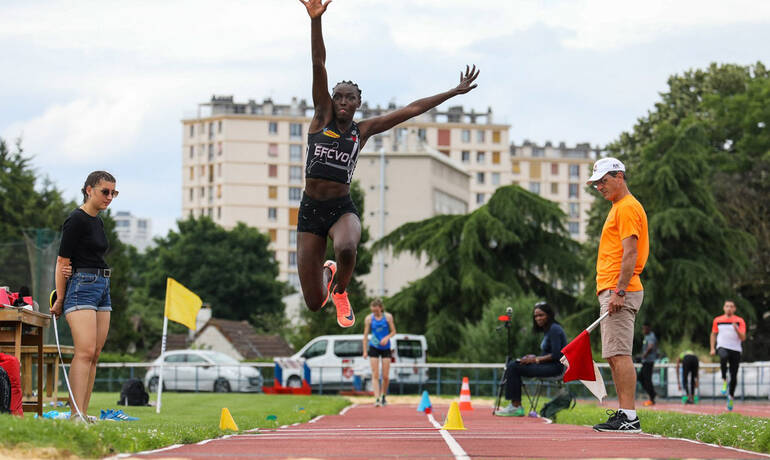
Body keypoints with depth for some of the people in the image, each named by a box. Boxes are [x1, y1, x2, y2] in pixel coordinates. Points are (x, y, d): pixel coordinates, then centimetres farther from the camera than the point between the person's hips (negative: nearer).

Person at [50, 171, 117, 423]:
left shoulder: (97, 221, 17)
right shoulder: (77, 220, -9)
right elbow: (63, 261, -9)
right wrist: (60, 300, -7)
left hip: (102, 288, 9)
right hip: (82, 288, -9)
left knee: (94, 354, 4)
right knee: (85, 351, -18)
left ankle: (83, 414, 4)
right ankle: (76, 414, -23)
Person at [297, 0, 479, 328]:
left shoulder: (364, 130, 7)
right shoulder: (322, 117, 5)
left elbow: (411, 109, 8)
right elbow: (319, 65, -4)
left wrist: (454, 92, 8)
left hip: (342, 209, 0)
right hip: (310, 210, 0)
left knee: (346, 249, -38)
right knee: (314, 303, 1)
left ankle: (341, 291, -1)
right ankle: (326, 274, 41)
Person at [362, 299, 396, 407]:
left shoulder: (388, 317, -2)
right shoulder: (369, 319, -2)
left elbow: (393, 331, 3)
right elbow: (365, 335, 2)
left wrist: (387, 337, -17)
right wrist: (365, 351, -2)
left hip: (385, 348, 0)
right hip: (373, 348, 0)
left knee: (386, 376, 0)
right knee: (375, 375, -10)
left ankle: (383, 396, 23)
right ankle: (377, 399, -16)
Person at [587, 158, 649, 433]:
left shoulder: (627, 208, -9)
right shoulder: (618, 208, 23)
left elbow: (630, 253, -17)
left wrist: (619, 291, -23)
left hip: (620, 292, -11)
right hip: (612, 291, 11)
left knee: (619, 354, -13)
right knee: (614, 356, 9)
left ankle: (629, 417, -16)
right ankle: (624, 413, 10)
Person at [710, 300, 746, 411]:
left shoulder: (740, 321, 2)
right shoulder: (718, 320, 8)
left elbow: (743, 338, -4)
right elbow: (713, 334, 20)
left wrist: (736, 329, -22)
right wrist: (712, 348, 10)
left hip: (735, 349, 1)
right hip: (722, 347, -1)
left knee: (734, 376, 1)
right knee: (723, 357, -38)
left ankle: (731, 396, 20)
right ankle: (724, 381, -26)